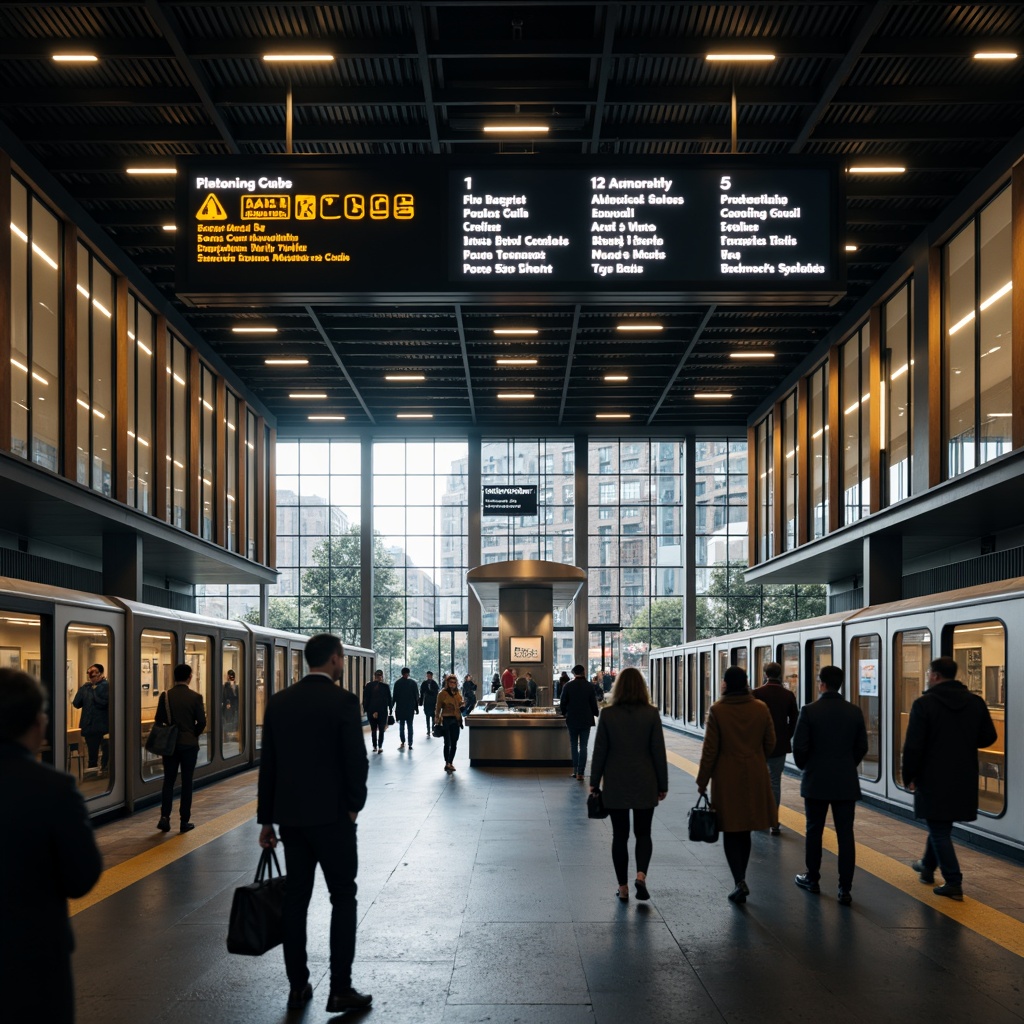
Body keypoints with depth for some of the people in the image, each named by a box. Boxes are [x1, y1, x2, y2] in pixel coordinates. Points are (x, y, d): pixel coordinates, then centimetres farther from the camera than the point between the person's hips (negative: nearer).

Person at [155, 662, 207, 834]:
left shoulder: (165, 696, -4)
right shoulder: (195, 697, -9)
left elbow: (158, 720, -1)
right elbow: (202, 722, -9)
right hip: (189, 744, -2)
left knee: (168, 781, 10)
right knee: (187, 782, 5)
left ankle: (165, 816, -3)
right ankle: (184, 821, 7)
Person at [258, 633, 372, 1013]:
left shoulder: (279, 702, 4)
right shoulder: (343, 701, -11)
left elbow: (267, 764, 6)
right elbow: (356, 760, -14)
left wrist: (266, 818, 12)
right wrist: (354, 806, 2)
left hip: (290, 816, 5)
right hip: (332, 815, -5)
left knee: (295, 899, 10)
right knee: (343, 899, 4)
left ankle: (298, 987, 15)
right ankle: (340, 990, 2)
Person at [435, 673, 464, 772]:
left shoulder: (458, 693, 11)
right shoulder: (443, 693, -6)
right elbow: (438, 708, -5)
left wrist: (462, 706, 1)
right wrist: (437, 719, -10)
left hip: (456, 720, 6)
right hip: (446, 720, -6)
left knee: (454, 744, 7)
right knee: (447, 743, -5)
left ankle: (450, 763, 17)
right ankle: (447, 764, 0)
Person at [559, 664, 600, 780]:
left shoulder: (567, 686, -7)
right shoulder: (589, 687, -7)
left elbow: (562, 703, -2)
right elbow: (594, 704, -1)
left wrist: (564, 714, 17)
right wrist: (595, 714, 18)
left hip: (572, 720, 0)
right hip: (586, 721, 0)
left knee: (573, 745, 14)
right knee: (583, 747, 4)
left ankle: (575, 770, 10)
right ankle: (580, 772, -1)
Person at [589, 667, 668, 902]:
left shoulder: (608, 714, -5)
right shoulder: (651, 714, -5)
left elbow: (600, 750, -2)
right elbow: (658, 751, -3)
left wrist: (594, 782, 7)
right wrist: (662, 785, 5)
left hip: (615, 785, 0)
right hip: (645, 785, 0)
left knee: (620, 835, 10)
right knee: (643, 833, 12)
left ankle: (623, 887, 11)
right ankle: (641, 875, -10)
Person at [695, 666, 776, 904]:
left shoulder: (717, 710, -12)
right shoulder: (761, 709, -2)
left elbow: (710, 750, -10)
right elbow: (770, 744, 6)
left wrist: (702, 781, -1)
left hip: (727, 779, -3)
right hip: (755, 778, 3)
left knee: (731, 831, 5)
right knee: (745, 831, 16)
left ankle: (740, 881, -7)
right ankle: (740, 880, 24)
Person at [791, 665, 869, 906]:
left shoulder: (809, 711, -11)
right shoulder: (854, 712, -2)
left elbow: (799, 746, -10)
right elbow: (862, 746, 3)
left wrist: (804, 766, 9)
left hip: (816, 781, -2)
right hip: (846, 782, 2)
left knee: (814, 831, 13)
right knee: (845, 835, 2)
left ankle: (812, 879, 25)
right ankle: (845, 889, 0)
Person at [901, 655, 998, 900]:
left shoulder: (924, 704, -13)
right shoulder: (976, 702, 1)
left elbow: (913, 745, -15)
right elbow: (989, 737, 6)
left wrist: (909, 776, -4)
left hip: (934, 778, -6)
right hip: (964, 778, 6)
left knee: (939, 829, 3)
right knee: (941, 824, 23)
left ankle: (953, 882, -1)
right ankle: (928, 866, 38)